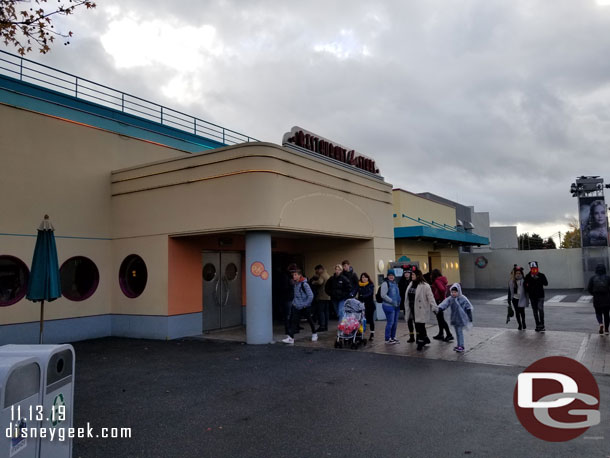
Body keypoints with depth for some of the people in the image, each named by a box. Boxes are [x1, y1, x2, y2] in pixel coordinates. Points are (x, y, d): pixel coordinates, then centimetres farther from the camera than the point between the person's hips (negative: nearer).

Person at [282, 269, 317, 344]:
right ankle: (290, 337, -6)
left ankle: (314, 334, 32)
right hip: (297, 306, 6)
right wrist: (294, 301, 9)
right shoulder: (295, 284, 4)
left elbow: (311, 296, -19)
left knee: (309, 320, 11)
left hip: (305, 307, -6)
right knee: (294, 321, -4)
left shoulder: (304, 284, -18)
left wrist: (305, 304, -17)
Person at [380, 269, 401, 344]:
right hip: (388, 306, -8)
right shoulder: (385, 283, -10)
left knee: (395, 322, 12)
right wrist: (392, 301, -18)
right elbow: (383, 295, -18)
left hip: (396, 306, 8)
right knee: (390, 322, -6)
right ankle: (388, 339, 4)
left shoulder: (394, 283, 16)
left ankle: (393, 337, 24)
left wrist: (399, 301, 10)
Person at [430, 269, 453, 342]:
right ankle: (441, 334, 26)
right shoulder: (441, 280, 12)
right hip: (440, 301, 10)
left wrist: (442, 297, -16)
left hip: (439, 301, -10)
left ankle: (449, 335, -2)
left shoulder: (437, 281, -16)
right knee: (439, 318, 17)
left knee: (441, 318, -4)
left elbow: (442, 289, -29)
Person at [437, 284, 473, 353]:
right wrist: (440, 308, -34)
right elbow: (445, 303, -15)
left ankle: (461, 346, 1)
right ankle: (459, 345, 23)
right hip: (454, 319, 5)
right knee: (457, 332, 13)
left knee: (460, 332, -6)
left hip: (461, 319, -5)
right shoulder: (450, 299, 0)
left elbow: (468, 308, -2)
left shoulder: (463, 299, -9)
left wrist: (470, 317, -1)